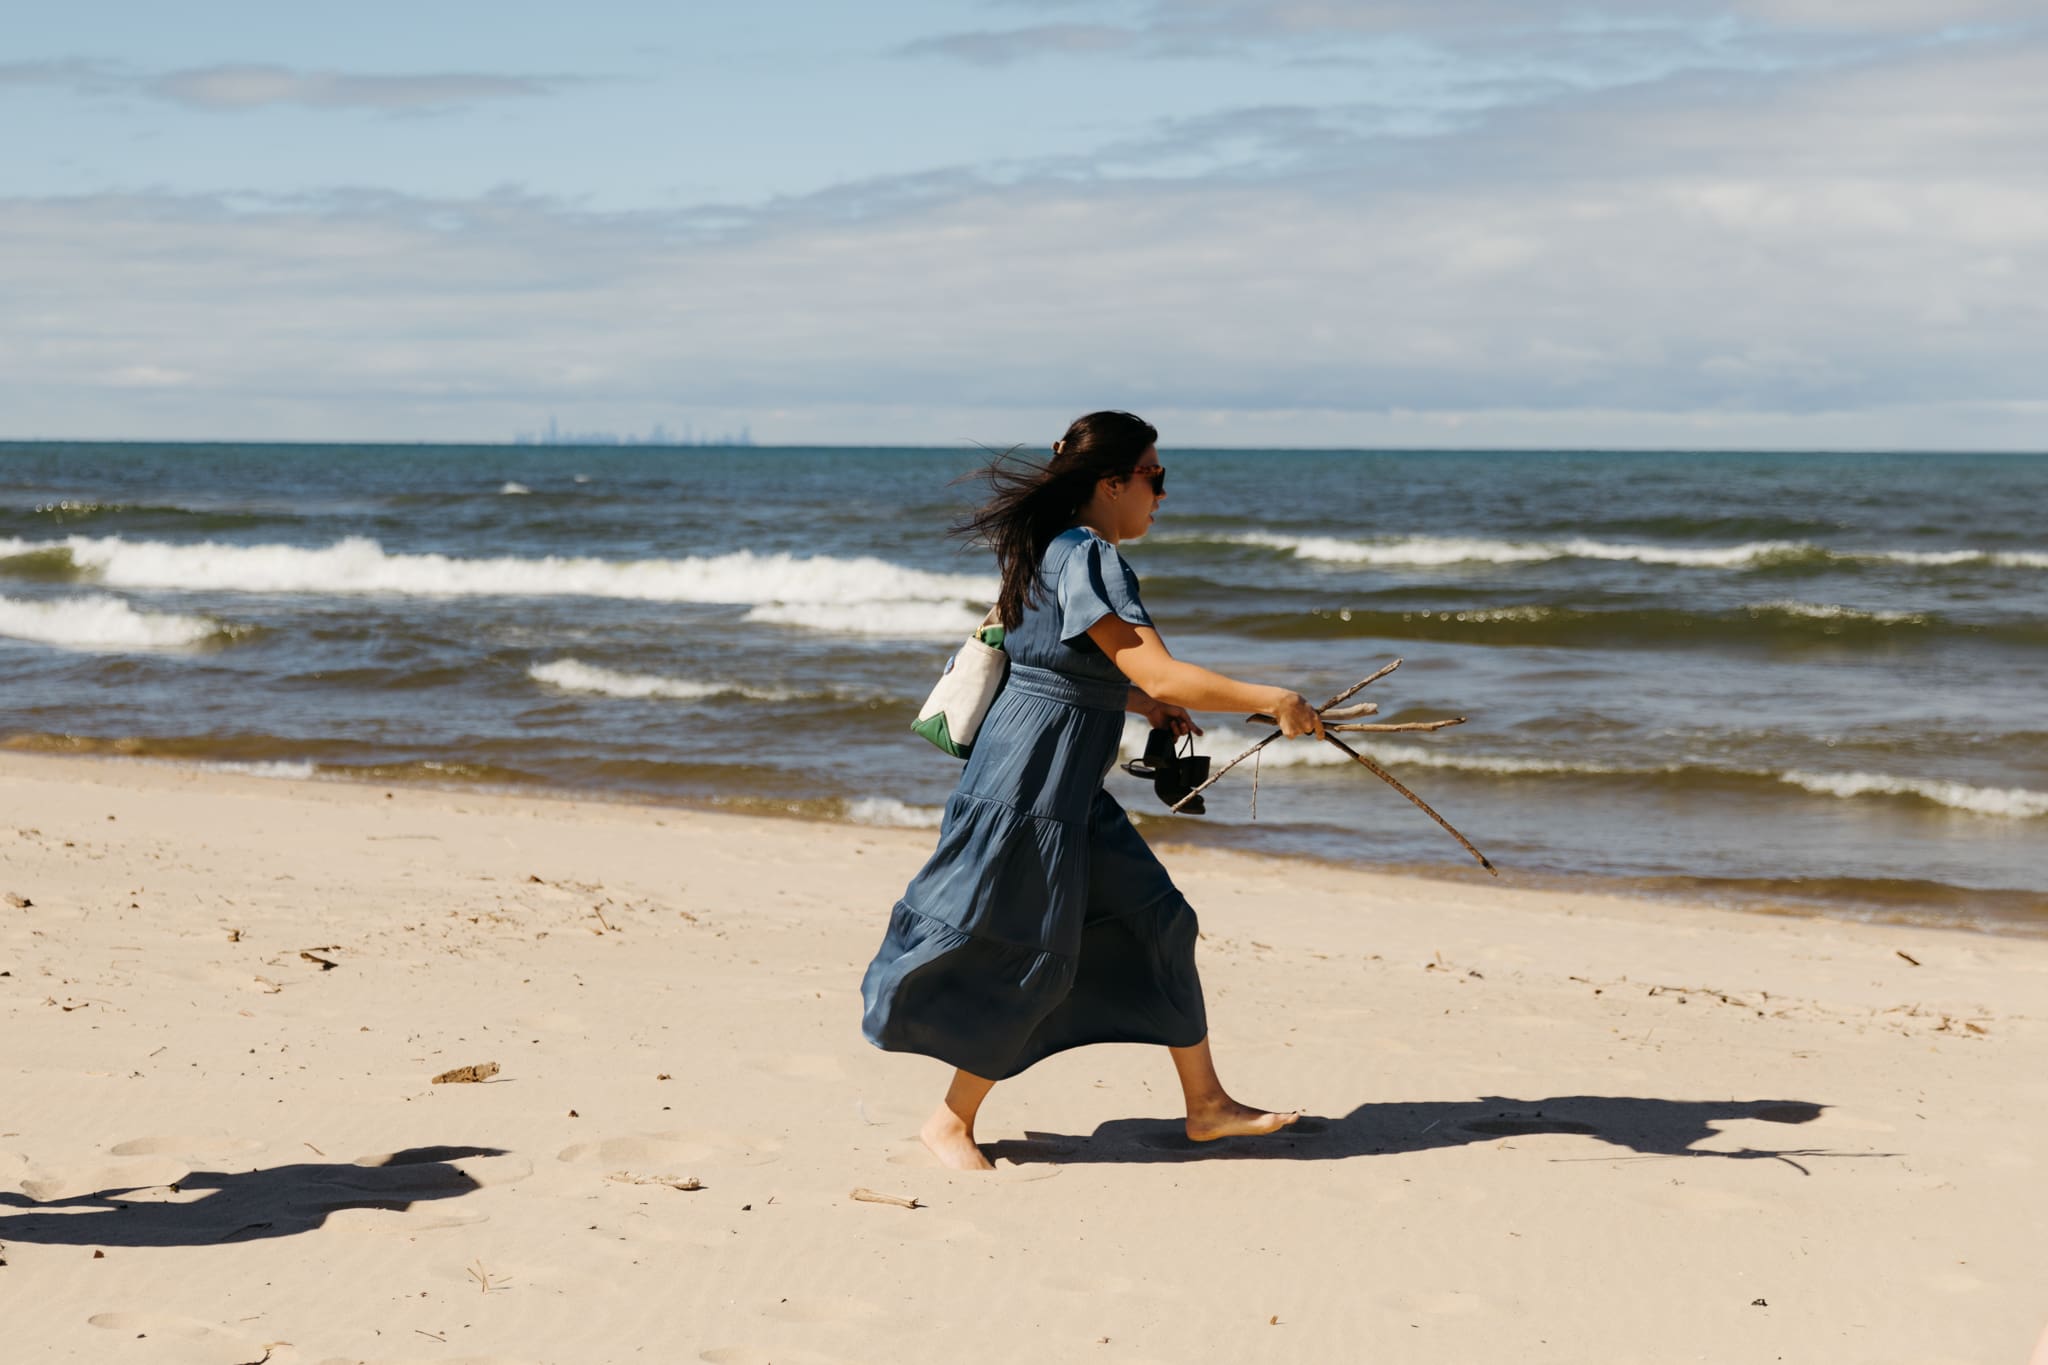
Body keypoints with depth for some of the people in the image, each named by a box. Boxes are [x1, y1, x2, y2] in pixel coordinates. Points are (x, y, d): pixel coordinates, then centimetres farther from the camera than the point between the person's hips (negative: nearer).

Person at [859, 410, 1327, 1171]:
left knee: (1156, 921, 12)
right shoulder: (1088, 560, -19)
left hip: (1071, 789, 11)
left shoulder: (1055, 553, 12)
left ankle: (1206, 1104, 19)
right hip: (1030, 786, -11)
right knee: (1030, 961, -2)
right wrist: (1274, 702, -17)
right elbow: (1160, 675, -25)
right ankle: (951, 1122, 12)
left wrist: (1140, 703, 21)